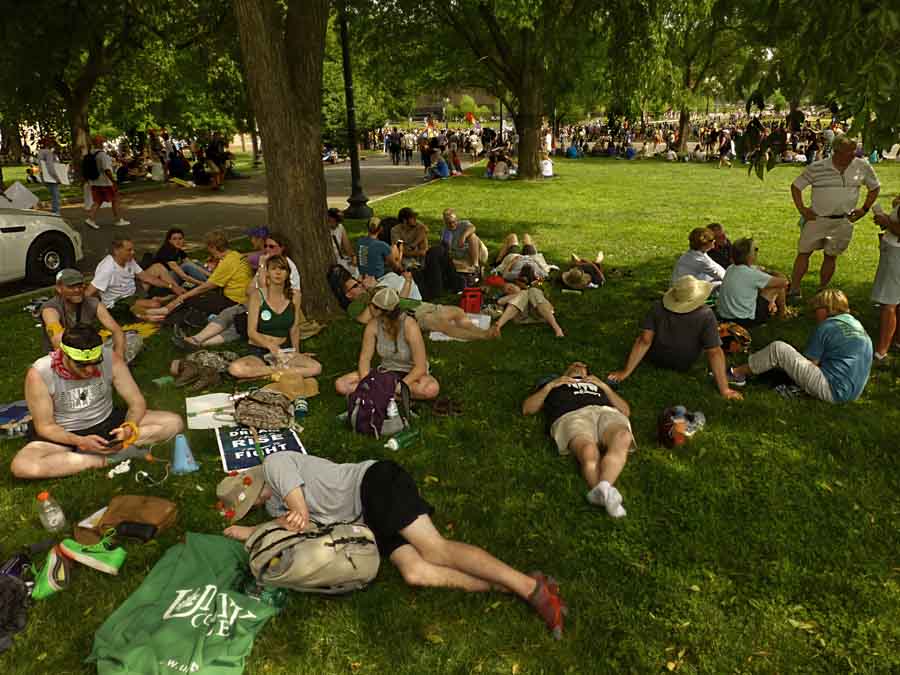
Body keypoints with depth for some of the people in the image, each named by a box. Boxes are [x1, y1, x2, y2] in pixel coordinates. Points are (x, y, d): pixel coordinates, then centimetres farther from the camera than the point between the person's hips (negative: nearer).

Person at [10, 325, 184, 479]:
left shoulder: (110, 359, -19)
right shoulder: (39, 375, -23)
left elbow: (137, 402, -10)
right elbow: (45, 426, -14)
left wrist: (128, 428, -31)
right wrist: (81, 441, -31)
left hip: (107, 423, 2)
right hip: (66, 435, -1)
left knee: (173, 423, -17)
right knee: (21, 466, -33)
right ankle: (103, 460, -19)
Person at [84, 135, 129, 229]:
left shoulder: (91, 155, 9)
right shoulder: (102, 154, -16)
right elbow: (106, 170, -24)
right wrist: (114, 181, -21)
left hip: (95, 183, 8)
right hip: (105, 182, -8)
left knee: (98, 201, 9)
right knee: (115, 200, 6)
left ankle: (90, 219, -5)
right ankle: (119, 220, 12)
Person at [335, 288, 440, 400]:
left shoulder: (410, 327, -26)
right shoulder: (373, 324, -14)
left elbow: (420, 367, -23)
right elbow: (365, 358, -8)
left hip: (411, 374, -3)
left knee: (432, 389, -39)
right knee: (340, 385, -15)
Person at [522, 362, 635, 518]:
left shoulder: (598, 384, 44)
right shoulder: (553, 384, 41)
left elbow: (626, 410, 30)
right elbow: (527, 408, 27)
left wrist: (605, 386, 20)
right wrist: (550, 386, 18)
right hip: (571, 415, -1)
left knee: (623, 438, -38)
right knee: (589, 451, -39)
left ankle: (602, 488, -58)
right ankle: (605, 494, -58)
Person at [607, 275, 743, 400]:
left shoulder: (658, 307, -23)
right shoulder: (706, 315, -28)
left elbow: (644, 341, -25)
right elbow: (715, 352, -28)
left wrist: (626, 372, -21)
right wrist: (724, 390, -23)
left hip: (655, 360, 1)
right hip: (684, 368, -1)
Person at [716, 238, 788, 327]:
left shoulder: (730, 269, 3)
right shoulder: (752, 274, -19)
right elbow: (783, 282, -11)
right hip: (746, 322, -7)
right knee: (778, 286, 5)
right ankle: (782, 315, 26)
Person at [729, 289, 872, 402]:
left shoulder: (827, 327, -9)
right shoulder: (858, 325, 15)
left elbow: (810, 363, -6)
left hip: (832, 390, -9)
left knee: (777, 349, -6)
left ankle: (738, 373, 6)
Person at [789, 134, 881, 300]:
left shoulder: (863, 167, -2)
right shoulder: (816, 168, -10)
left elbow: (875, 187, 13)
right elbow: (796, 186, 0)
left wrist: (864, 209, 6)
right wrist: (802, 209, -6)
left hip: (843, 222, 2)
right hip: (816, 218, -2)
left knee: (831, 256, 9)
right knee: (804, 252, 1)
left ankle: (822, 291, 20)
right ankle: (794, 291, 8)